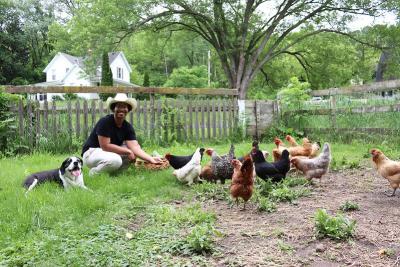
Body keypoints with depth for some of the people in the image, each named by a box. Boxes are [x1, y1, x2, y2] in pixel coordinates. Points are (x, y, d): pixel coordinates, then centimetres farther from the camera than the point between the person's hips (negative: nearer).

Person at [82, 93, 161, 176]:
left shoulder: (128, 127, -4)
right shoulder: (105, 122, -20)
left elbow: (134, 147, -15)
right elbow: (105, 146, -25)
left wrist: (150, 159, -30)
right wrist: (127, 151, -22)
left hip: (111, 153, 7)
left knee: (133, 151, -9)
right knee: (115, 160, -34)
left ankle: (112, 171, 1)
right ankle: (94, 173, -7)